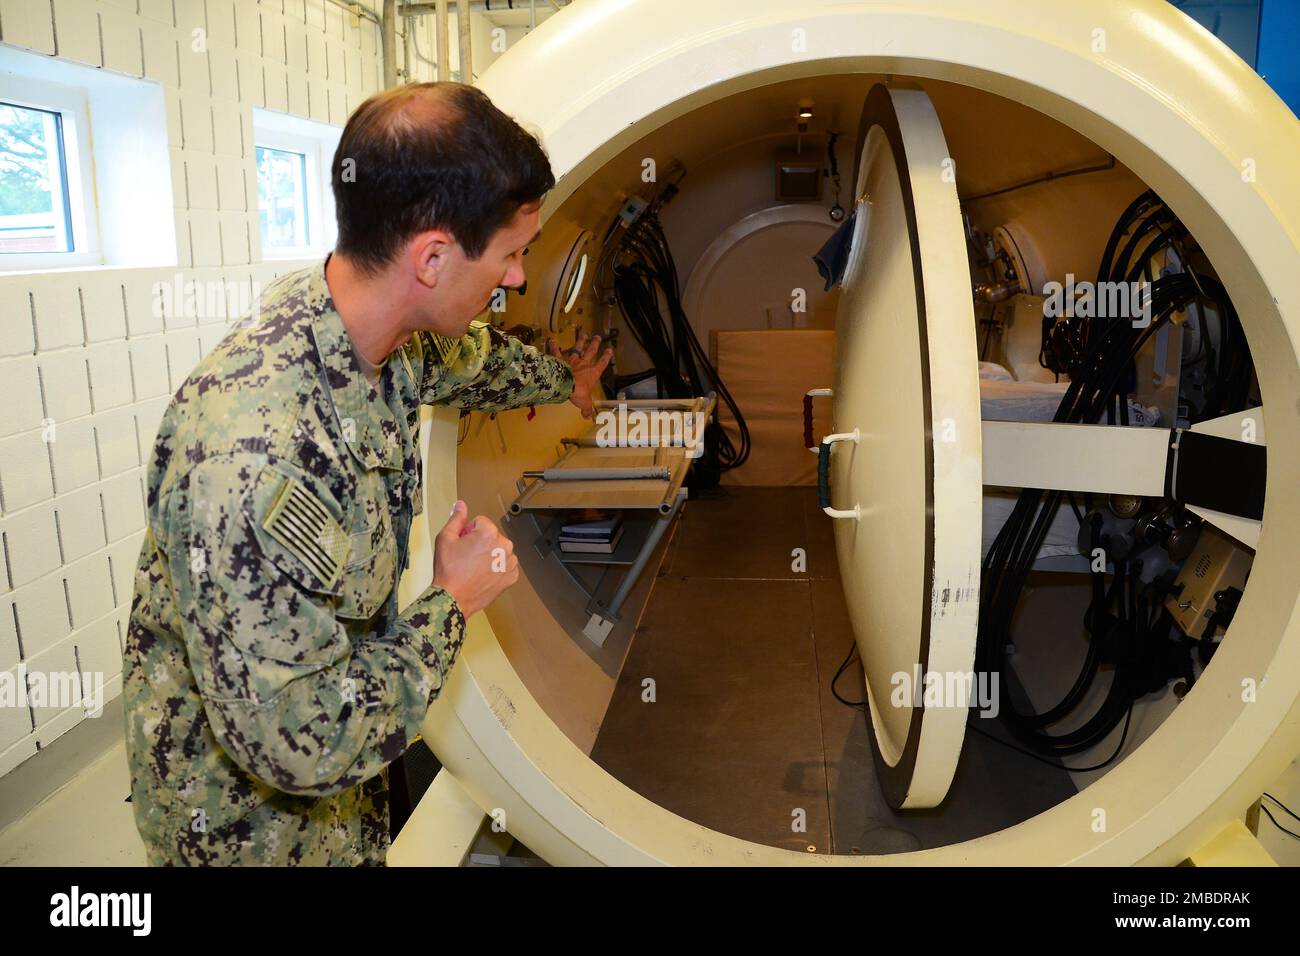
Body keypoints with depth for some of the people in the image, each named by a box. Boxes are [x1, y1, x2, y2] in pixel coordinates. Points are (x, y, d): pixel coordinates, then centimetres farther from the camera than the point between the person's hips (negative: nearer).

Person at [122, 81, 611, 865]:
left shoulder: (394, 337, -13)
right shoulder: (252, 453, -40)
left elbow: (476, 359, 12)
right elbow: (305, 742, -34)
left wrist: (565, 378, 29)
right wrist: (454, 601, -21)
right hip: (250, 810, -7)